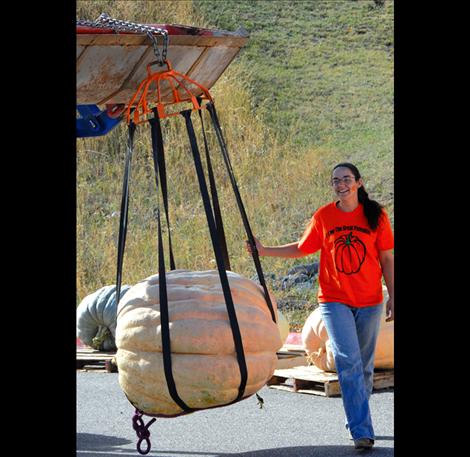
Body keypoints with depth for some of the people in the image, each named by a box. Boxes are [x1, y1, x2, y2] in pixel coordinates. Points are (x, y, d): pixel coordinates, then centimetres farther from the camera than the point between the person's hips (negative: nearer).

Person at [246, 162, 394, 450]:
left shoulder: (376, 215, -1)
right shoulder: (323, 217, 1)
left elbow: (387, 259, 4)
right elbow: (302, 248, 13)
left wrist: (392, 297, 1)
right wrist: (265, 251, 6)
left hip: (370, 302, 1)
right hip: (335, 300, -1)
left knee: (364, 366, 9)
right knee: (349, 363, -13)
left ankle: (358, 418, 28)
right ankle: (362, 432, -16)